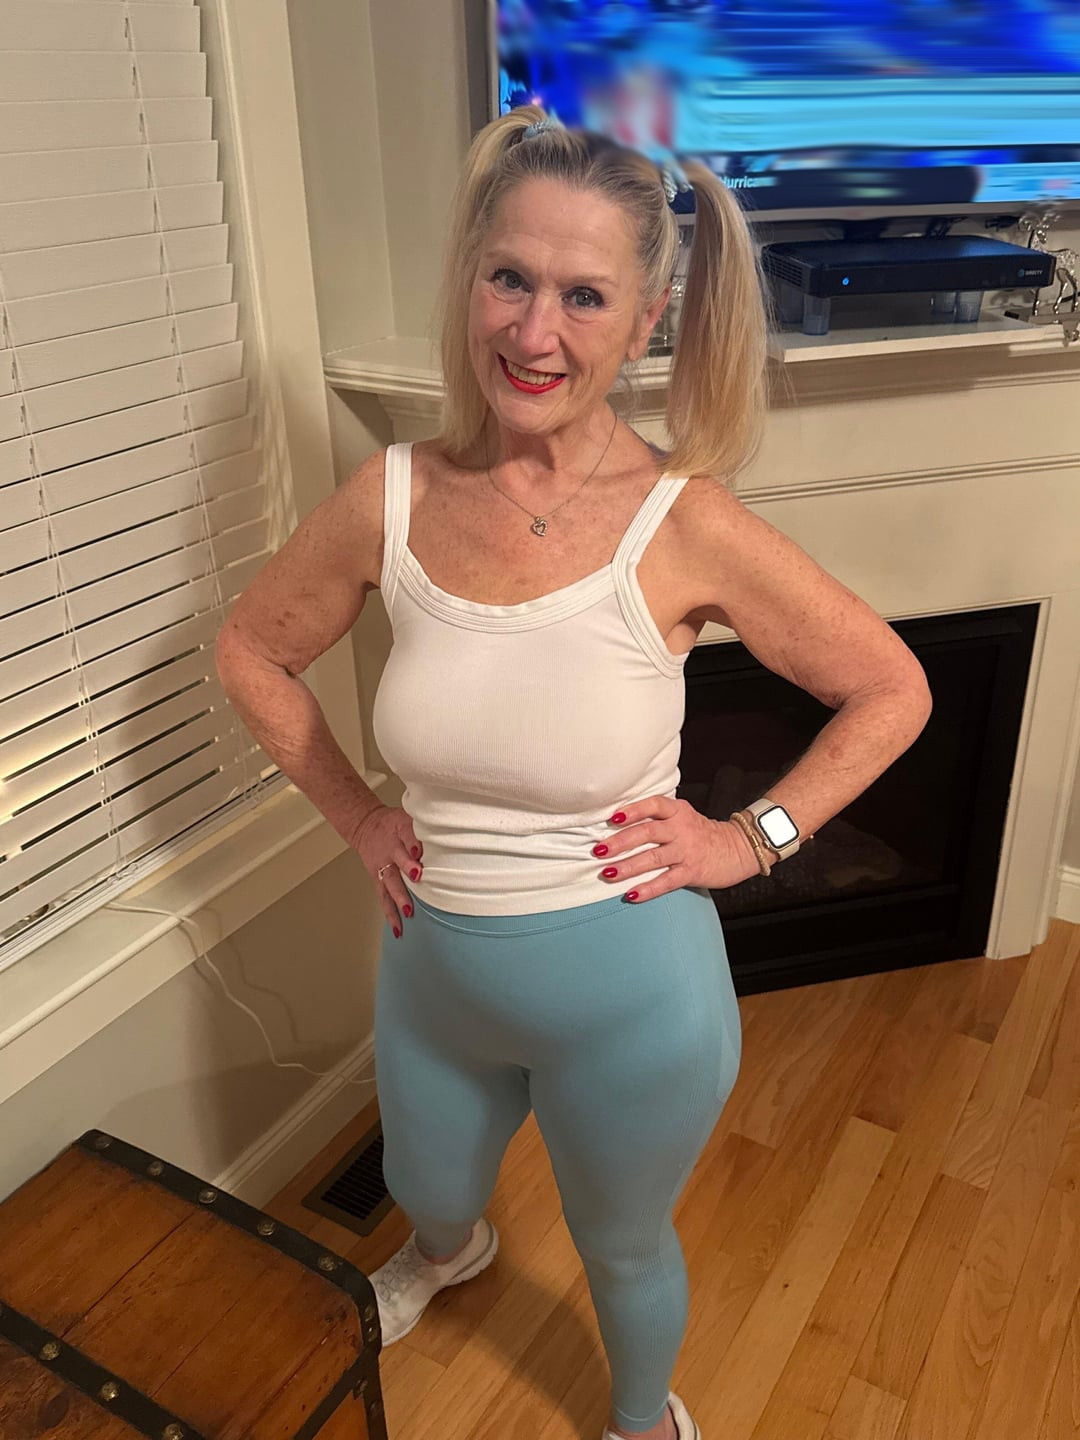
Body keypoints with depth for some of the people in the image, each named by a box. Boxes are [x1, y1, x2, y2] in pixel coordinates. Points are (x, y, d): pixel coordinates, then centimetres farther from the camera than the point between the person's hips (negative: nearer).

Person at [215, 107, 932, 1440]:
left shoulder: (683, 525, -20)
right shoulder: (394, 498, -12)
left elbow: (893, 689, -9)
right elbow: (252, 650, 4)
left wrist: (751, 839, -12)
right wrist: (356, 815, 0)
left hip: (630, 993, -3)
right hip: (433, 968, 4)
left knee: (623, 1246, 25)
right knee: (427, 1194, 33)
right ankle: (452, 1247, 73)